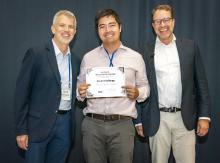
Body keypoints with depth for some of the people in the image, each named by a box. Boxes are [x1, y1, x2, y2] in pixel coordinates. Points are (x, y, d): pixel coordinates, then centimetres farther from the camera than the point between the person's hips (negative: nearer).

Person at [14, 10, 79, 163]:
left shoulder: (75, 60, 10)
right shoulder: (36, 54, -7)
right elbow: (22, 92, -9)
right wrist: (21, 130, -10)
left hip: (65, 123, 5)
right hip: (40, 123, -5)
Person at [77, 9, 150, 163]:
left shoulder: (136, 57, 4)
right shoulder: (88, 58, 7)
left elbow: (145, 87, 10)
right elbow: (79, 89, 12)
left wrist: (137, 93, -11)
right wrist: (81, 93, -10)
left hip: (123, 124, -1)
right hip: (93, 124, 1)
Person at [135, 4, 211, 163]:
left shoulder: (190, 47, 4)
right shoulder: (147, 52, 3)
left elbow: (201, 83, 4)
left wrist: (204, 116, -1)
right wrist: (139, 120, 5)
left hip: (185, 119, 0)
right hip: (157, 120, 0)